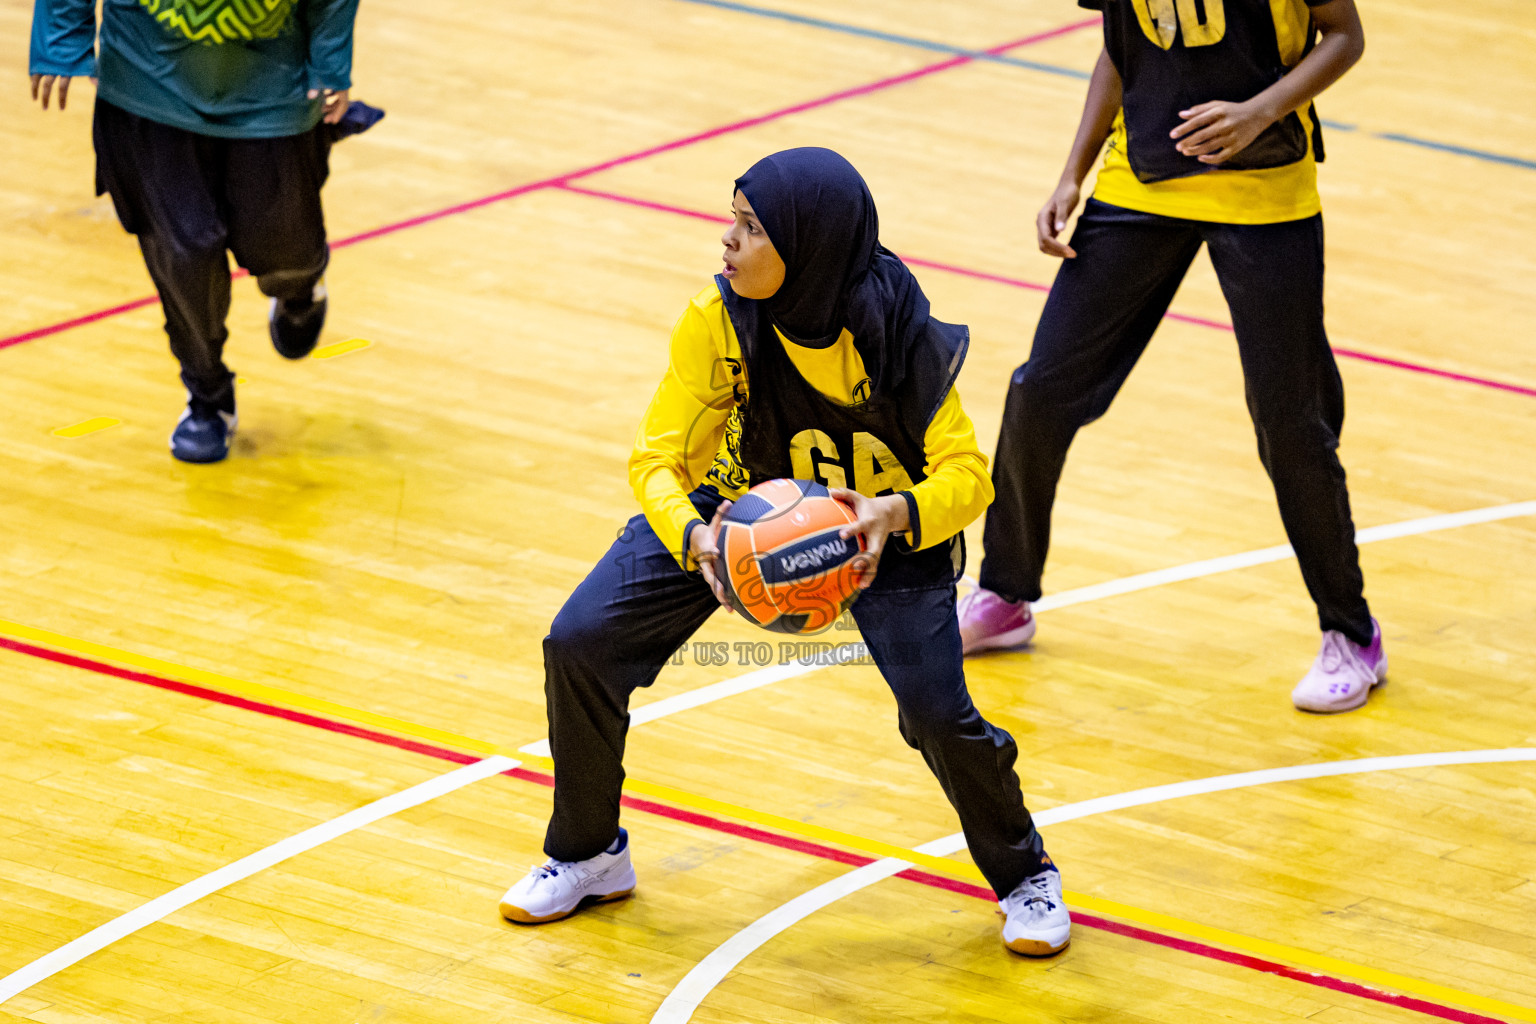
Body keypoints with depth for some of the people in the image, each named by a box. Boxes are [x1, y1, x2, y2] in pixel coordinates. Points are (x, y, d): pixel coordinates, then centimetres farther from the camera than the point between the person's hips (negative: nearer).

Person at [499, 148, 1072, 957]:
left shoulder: (901, 338, -31)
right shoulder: (718, 322, -27)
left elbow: (965, 473, -25)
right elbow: (658, 456, -22)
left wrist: (897, 513, -47)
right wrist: (693, 537, -43)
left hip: (882, 524, -2)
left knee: (936, 711, -19)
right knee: (579, 646, -9)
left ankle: (1024, 877, 13)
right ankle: (589, 856, 16)